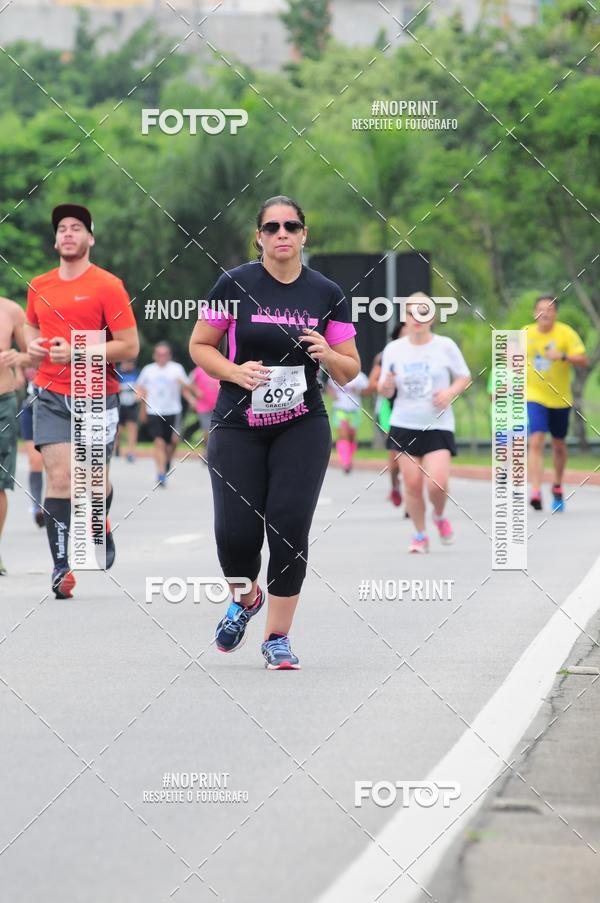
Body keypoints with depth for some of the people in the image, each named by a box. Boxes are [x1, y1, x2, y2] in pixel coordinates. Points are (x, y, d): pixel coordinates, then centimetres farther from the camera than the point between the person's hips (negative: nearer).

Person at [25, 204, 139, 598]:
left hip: (98, 397, -2)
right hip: (52, 397, 2)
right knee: (59, 478, -11)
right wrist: (33, 344, 3)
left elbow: (130, 346, -10)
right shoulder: (39, 287, 7)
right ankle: (61, 565, -12)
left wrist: (77, 351, -19)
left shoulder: (108, 286, -8)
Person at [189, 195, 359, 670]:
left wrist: (329, 355, -15)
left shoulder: (327, 294, 2)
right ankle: (247, 599, 27)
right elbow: (200, 345, 4)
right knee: (236, 532, -7)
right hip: (238, 428, -1)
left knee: (290, 527, -9)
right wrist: (236, 372, -14)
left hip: (302, 427, 1)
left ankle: (278, 637, 4)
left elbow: (350, 371, 8)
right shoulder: (234, 285, -2)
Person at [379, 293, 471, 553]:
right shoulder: (393, 349, 2)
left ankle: (440, 517, 18)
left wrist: (450, 392, -13)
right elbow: (385, 391, 8)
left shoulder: (445, 346, -2)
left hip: (438, 425, -2)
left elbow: (464, 377, 7)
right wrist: (386, 385, -16)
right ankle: (420, 535, 17)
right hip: (404, 425, 2)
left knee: (437, 482, -15)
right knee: (412, 483, -1)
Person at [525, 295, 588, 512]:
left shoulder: (566, 333, -9)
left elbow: (583, 361, -16)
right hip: (534, 397, -1)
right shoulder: (526, 335, -3)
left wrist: (563, 356, -31)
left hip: (560, 398, 1)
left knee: (558, 445, 14)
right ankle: (536, 491, -26)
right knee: (536, 442, -18)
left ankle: (557, 486, 37)